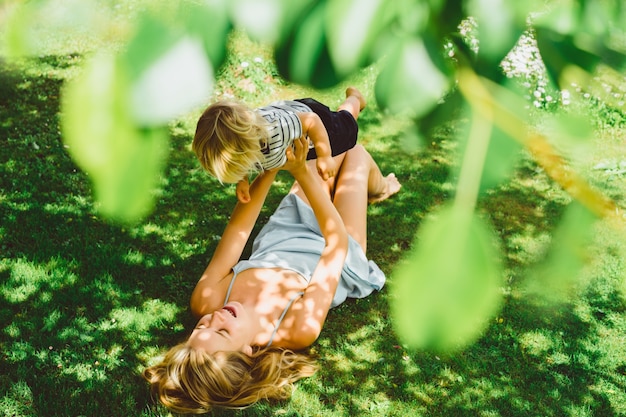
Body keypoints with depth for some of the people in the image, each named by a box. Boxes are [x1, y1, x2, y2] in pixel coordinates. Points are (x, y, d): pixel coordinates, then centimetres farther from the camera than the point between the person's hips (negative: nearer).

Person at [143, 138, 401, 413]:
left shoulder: (205, 302, -37)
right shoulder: (300, 330, -47)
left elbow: (237, 229, -28)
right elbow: (336, 243, -41)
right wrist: (302, 173, -45)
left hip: (278, 241, 4)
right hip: (335, 254, -3)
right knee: (356, 153, 10)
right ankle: (378, 189, 51)